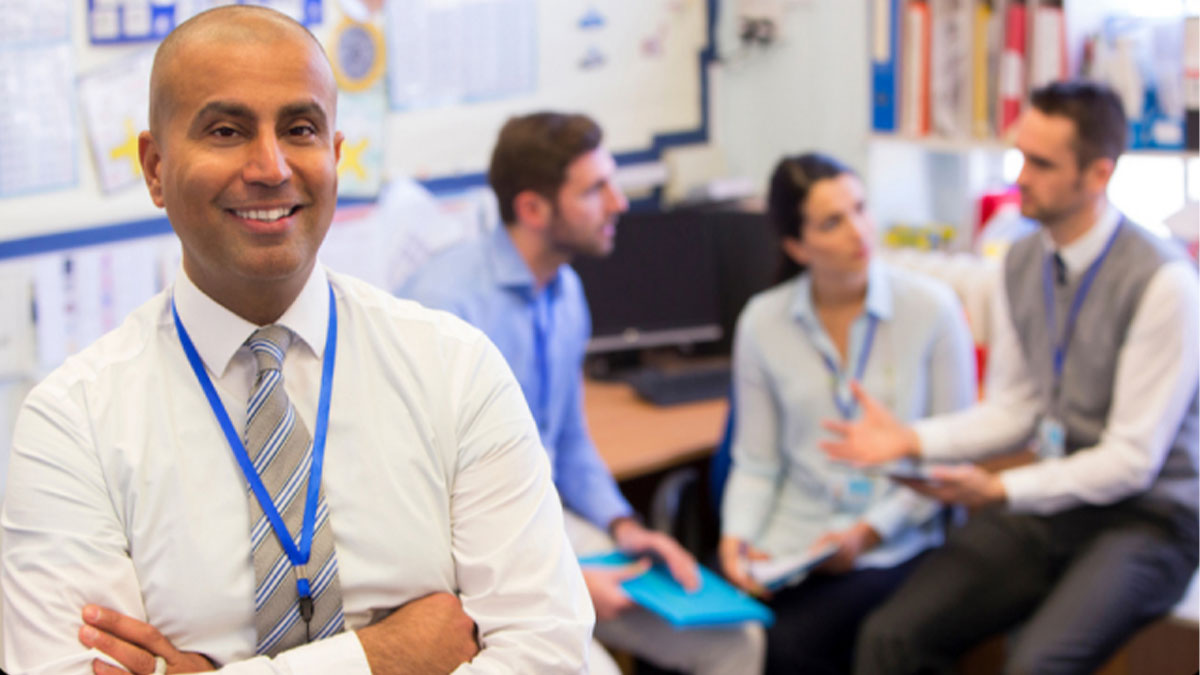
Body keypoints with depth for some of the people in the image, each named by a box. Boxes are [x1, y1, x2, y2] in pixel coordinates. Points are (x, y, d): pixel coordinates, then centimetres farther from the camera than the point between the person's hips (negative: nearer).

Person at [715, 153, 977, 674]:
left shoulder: (931, 308, -4)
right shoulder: (762, 322, 2)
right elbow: (756, 462, 6)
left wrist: (871, 532, -12)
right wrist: (736, 534, -13)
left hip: (891, 547, -2)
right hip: (787, 542, 2)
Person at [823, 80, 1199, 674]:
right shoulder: (1023, 261, 3)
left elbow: (1132, 460, -17)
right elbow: (1013, 409, 8)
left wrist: (1001, 491, -23)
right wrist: (910, 440, -7)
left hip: (1142, 518, -5)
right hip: (1048, 502, 6)